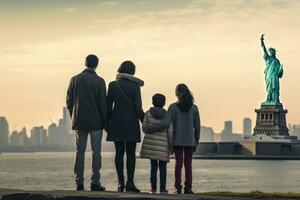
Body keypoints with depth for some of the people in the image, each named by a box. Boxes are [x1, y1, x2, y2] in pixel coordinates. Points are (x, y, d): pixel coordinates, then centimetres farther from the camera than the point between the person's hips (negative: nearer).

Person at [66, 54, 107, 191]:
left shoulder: (75, 80, 2)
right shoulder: (99, 81, -6)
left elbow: (69, 101, 3)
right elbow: (103, 103, -8)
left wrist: (74, 117, 14)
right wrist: (105, 121, 0)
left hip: (79, 121, 3)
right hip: (96, 122, -3)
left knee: (80, 152, 7)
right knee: (96, 152, 1)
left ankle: (79, 183, 4)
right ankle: (95, 183, -2)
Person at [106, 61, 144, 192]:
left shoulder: (112, 85, 0)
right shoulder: (135, 85, -7)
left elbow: (108, 106, 1)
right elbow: (138, 107, -9)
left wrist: (107, 122, 11)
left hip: (117, 122, 2)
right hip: (131, 123, -2)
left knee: (119, 153, 5)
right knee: (131, 153, 2)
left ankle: (121, 183, 3)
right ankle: (130, 182, -5)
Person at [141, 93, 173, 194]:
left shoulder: (148, 113, -2)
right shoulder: (167, 115, -3)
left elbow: (144, 128, 0)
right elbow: (170, 132, -3)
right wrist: (171, 146, 4)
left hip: (150, 144, 1)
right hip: (163, 145, -1)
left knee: (153, 165, 7)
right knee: (163, 167, 5)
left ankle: (153, 187, 5)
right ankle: (162, 188, 2)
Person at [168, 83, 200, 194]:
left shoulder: (172, 107, -5)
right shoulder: (194, 108, 0)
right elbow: (197, 127, 2)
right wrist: (196, 141, 11)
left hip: (177, 140, -1)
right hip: (190, 140, 1)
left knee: (178, 163, 6)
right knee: (188, 164, 5)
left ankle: (178, 187, 1)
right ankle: (188, 187, 1)